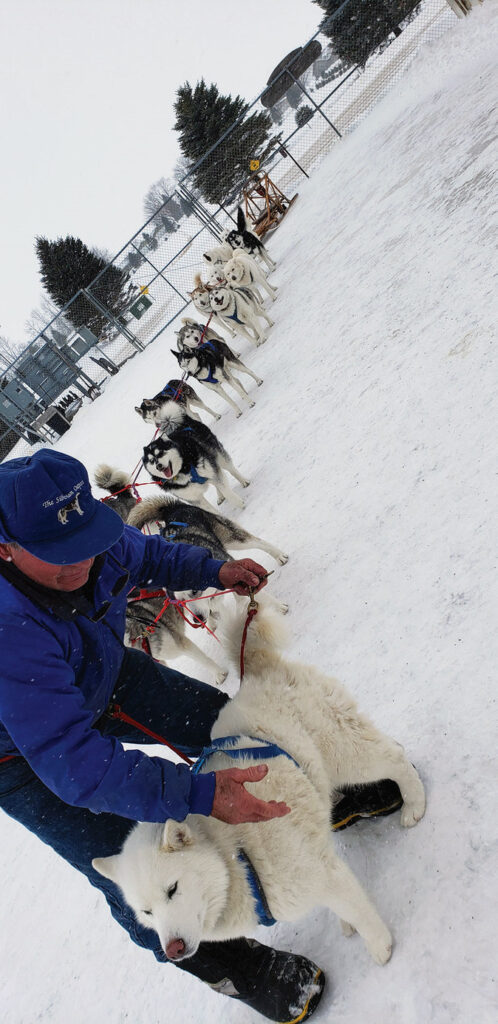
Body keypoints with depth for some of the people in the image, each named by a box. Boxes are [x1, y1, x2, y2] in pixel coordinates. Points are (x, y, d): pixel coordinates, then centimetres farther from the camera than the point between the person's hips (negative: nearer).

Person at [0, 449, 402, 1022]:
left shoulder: (93, 539, -24)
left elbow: (143, 555, 1)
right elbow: (72, 761, -42)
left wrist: (213, 572, -12)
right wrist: (198, 795, -46)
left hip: (101, 673, 6)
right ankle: (226, 964, 25)